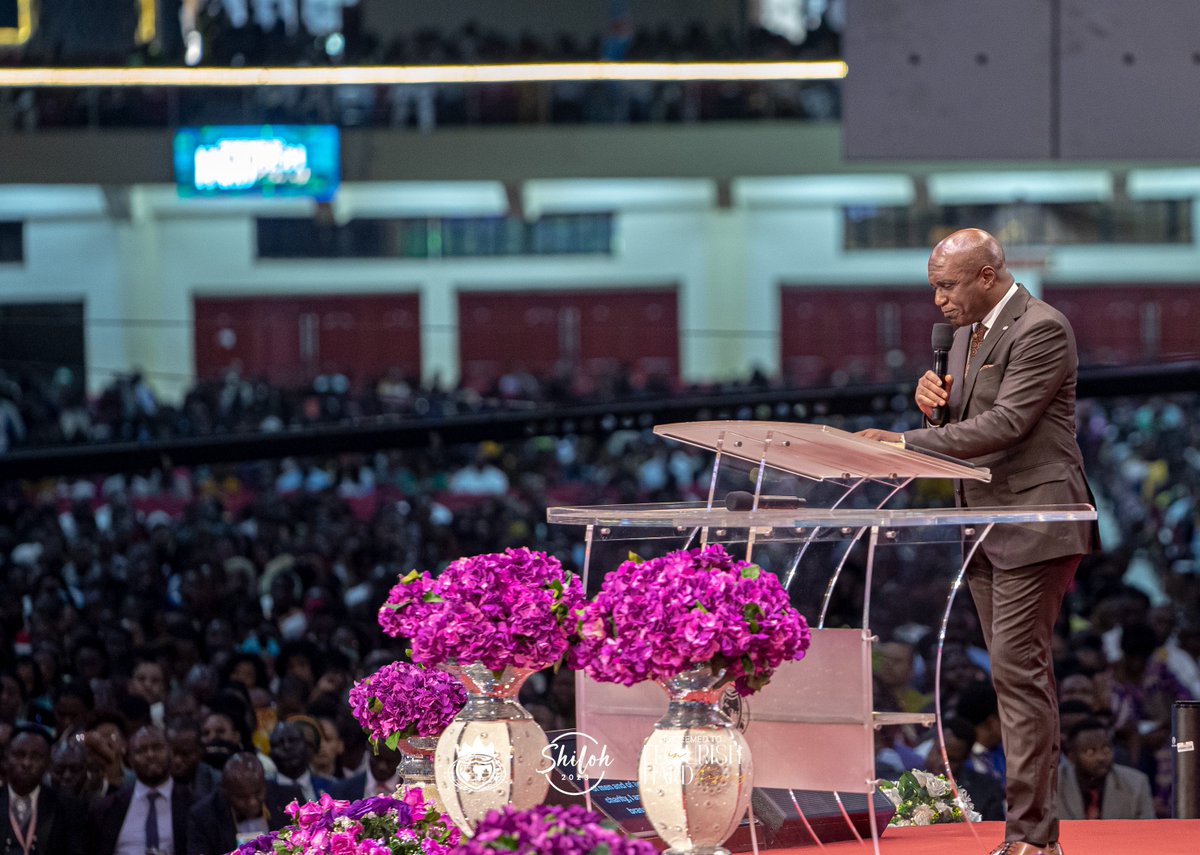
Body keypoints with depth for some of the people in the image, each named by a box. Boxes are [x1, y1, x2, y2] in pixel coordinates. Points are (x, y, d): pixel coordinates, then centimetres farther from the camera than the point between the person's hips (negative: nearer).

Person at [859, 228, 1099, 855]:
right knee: (1021, 675, 10)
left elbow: (1005, 423, -22)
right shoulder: (969, 332, 16)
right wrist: (933, 399, -1)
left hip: (1033, 524, -9)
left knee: (1017, 671, -12)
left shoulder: (1041, 330, -14)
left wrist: (908, 444, -24)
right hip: (985, 528, 9)